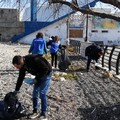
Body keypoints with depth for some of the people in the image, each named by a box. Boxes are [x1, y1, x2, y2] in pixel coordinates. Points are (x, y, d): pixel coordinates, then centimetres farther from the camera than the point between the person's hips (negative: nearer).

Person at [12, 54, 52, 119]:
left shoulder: (34, 60, -34)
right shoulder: (23, 66, -9)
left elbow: (46, 69, -27)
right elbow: (20, 78, 2)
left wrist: (37, 79, -20)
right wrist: (16, 90, 4)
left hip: (46, 74, -7)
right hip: (39, 75, 7)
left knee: (42, 94, -9)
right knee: (35, 93, 4)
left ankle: (43, 113, 4)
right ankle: (35, 111, 17)